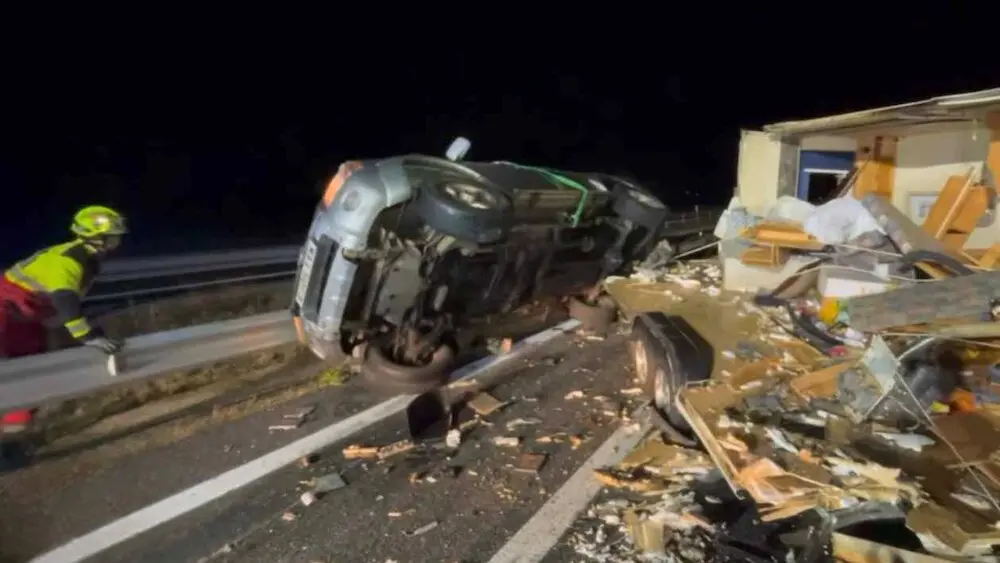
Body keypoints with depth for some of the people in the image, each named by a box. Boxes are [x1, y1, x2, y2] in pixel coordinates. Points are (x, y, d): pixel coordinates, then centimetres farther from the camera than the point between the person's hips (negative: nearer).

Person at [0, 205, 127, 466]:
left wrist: (93, 333, 17)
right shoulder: (67, 259, -27)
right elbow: (63, 299, -42)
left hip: (28, 319, 10)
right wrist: (87, 336, -47)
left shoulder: (87, 259, 3)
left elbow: (73, 301, 15)